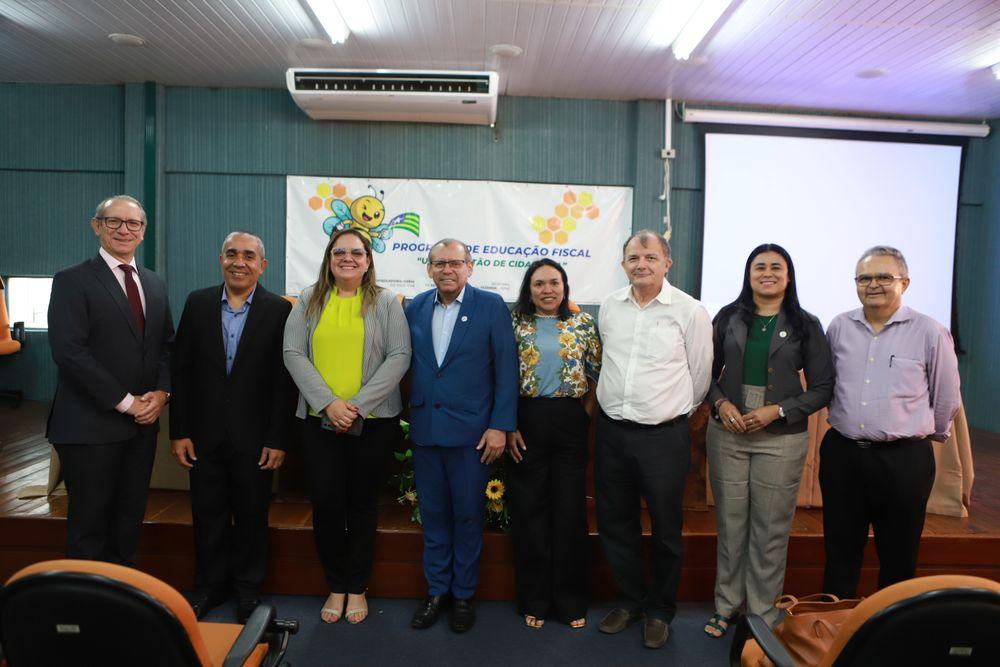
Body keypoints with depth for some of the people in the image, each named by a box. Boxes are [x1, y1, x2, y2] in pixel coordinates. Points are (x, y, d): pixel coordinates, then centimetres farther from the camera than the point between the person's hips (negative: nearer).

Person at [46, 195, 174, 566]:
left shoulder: (155, 284, 13)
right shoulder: (72, 281, -6)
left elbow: (167, 344, 14)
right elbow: (69, 351, -15)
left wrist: (161, 392, -3)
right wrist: (125, 401, -15)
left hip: (143, 423, 6)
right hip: (91, 426, -5)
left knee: (129, 521, 14)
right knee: (90, 525, 5)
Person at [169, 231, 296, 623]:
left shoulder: (279, 311, -5)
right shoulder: (197, 304, 3)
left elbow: (284, 380, -7)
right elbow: (182, 370, 3)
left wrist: (278, 440, -9)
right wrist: (179, 431, -1)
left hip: (254, 438, -2)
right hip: (205, 435, 2)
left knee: (252, 517, 11)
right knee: (208, 516, 14)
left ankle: (248, 590, 30)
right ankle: (209, 586, 34)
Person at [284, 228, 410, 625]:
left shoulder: (385, 302, 3)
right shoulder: (309, 301, 8)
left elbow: (399, 356, -5)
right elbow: (293, 353, 0)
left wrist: (358, 404, -14)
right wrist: (329, 402, -13)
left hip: (372, 421, -1)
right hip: (319, 420, 2)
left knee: (362, 503, 8)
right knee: (325, 503, 3)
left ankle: (357, 588, 25)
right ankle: (336, 586, 24)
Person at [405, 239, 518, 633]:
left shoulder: (491, 306, -5)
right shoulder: (415, 308, 6)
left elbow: (506, 369, -7)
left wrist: (500, 426, -11)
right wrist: (408, 413, 2)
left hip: (471, 431, -3)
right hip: (425, 429, 4)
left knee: (468, 515, 8)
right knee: (433, 514, 14)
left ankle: (463, 594, 26)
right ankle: (436, 590, 31)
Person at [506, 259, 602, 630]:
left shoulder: (583, 324, 6)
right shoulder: (515, 324, 3)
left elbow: (598, 375, 7)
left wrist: (586, 415, -2)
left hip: (570, 422, 1)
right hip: (527, 421, 0)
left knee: (570, 511, 6)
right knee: (529, 512, 6)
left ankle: (571, 601, 22)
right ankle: (534, 600, 22)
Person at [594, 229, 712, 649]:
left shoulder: (690, 312, -8)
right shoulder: (609, 307, 4)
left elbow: (699, 377, 0)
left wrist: (673, 413, 8)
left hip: (664, 436, -4)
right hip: (612, 431, 4)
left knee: (666, 531, 10)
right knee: (615, 524, 15)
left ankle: (660, 611, 31)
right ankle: (630, 600, 36)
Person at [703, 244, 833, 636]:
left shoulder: (806, 326, 1)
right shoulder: (728, 318, 5)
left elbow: (822, 388, 0)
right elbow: (709, 371, 10)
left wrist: (777, 411, -12)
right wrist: (720, 403, -9)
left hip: (781, 439, -1)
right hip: (727, 433, 1)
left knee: (770, 529, 6)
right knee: (730, 523, 9)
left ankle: (761, 614, 22)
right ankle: (726, 606, 26)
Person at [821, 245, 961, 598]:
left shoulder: (931, 333, -6)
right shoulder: (839, 327, 4)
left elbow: (947, 400, 5)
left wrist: (927, 436, 14)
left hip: (904, 460, -3)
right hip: (842, 453, 3)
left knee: (899, 559, 11)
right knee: (840, 554, 15)